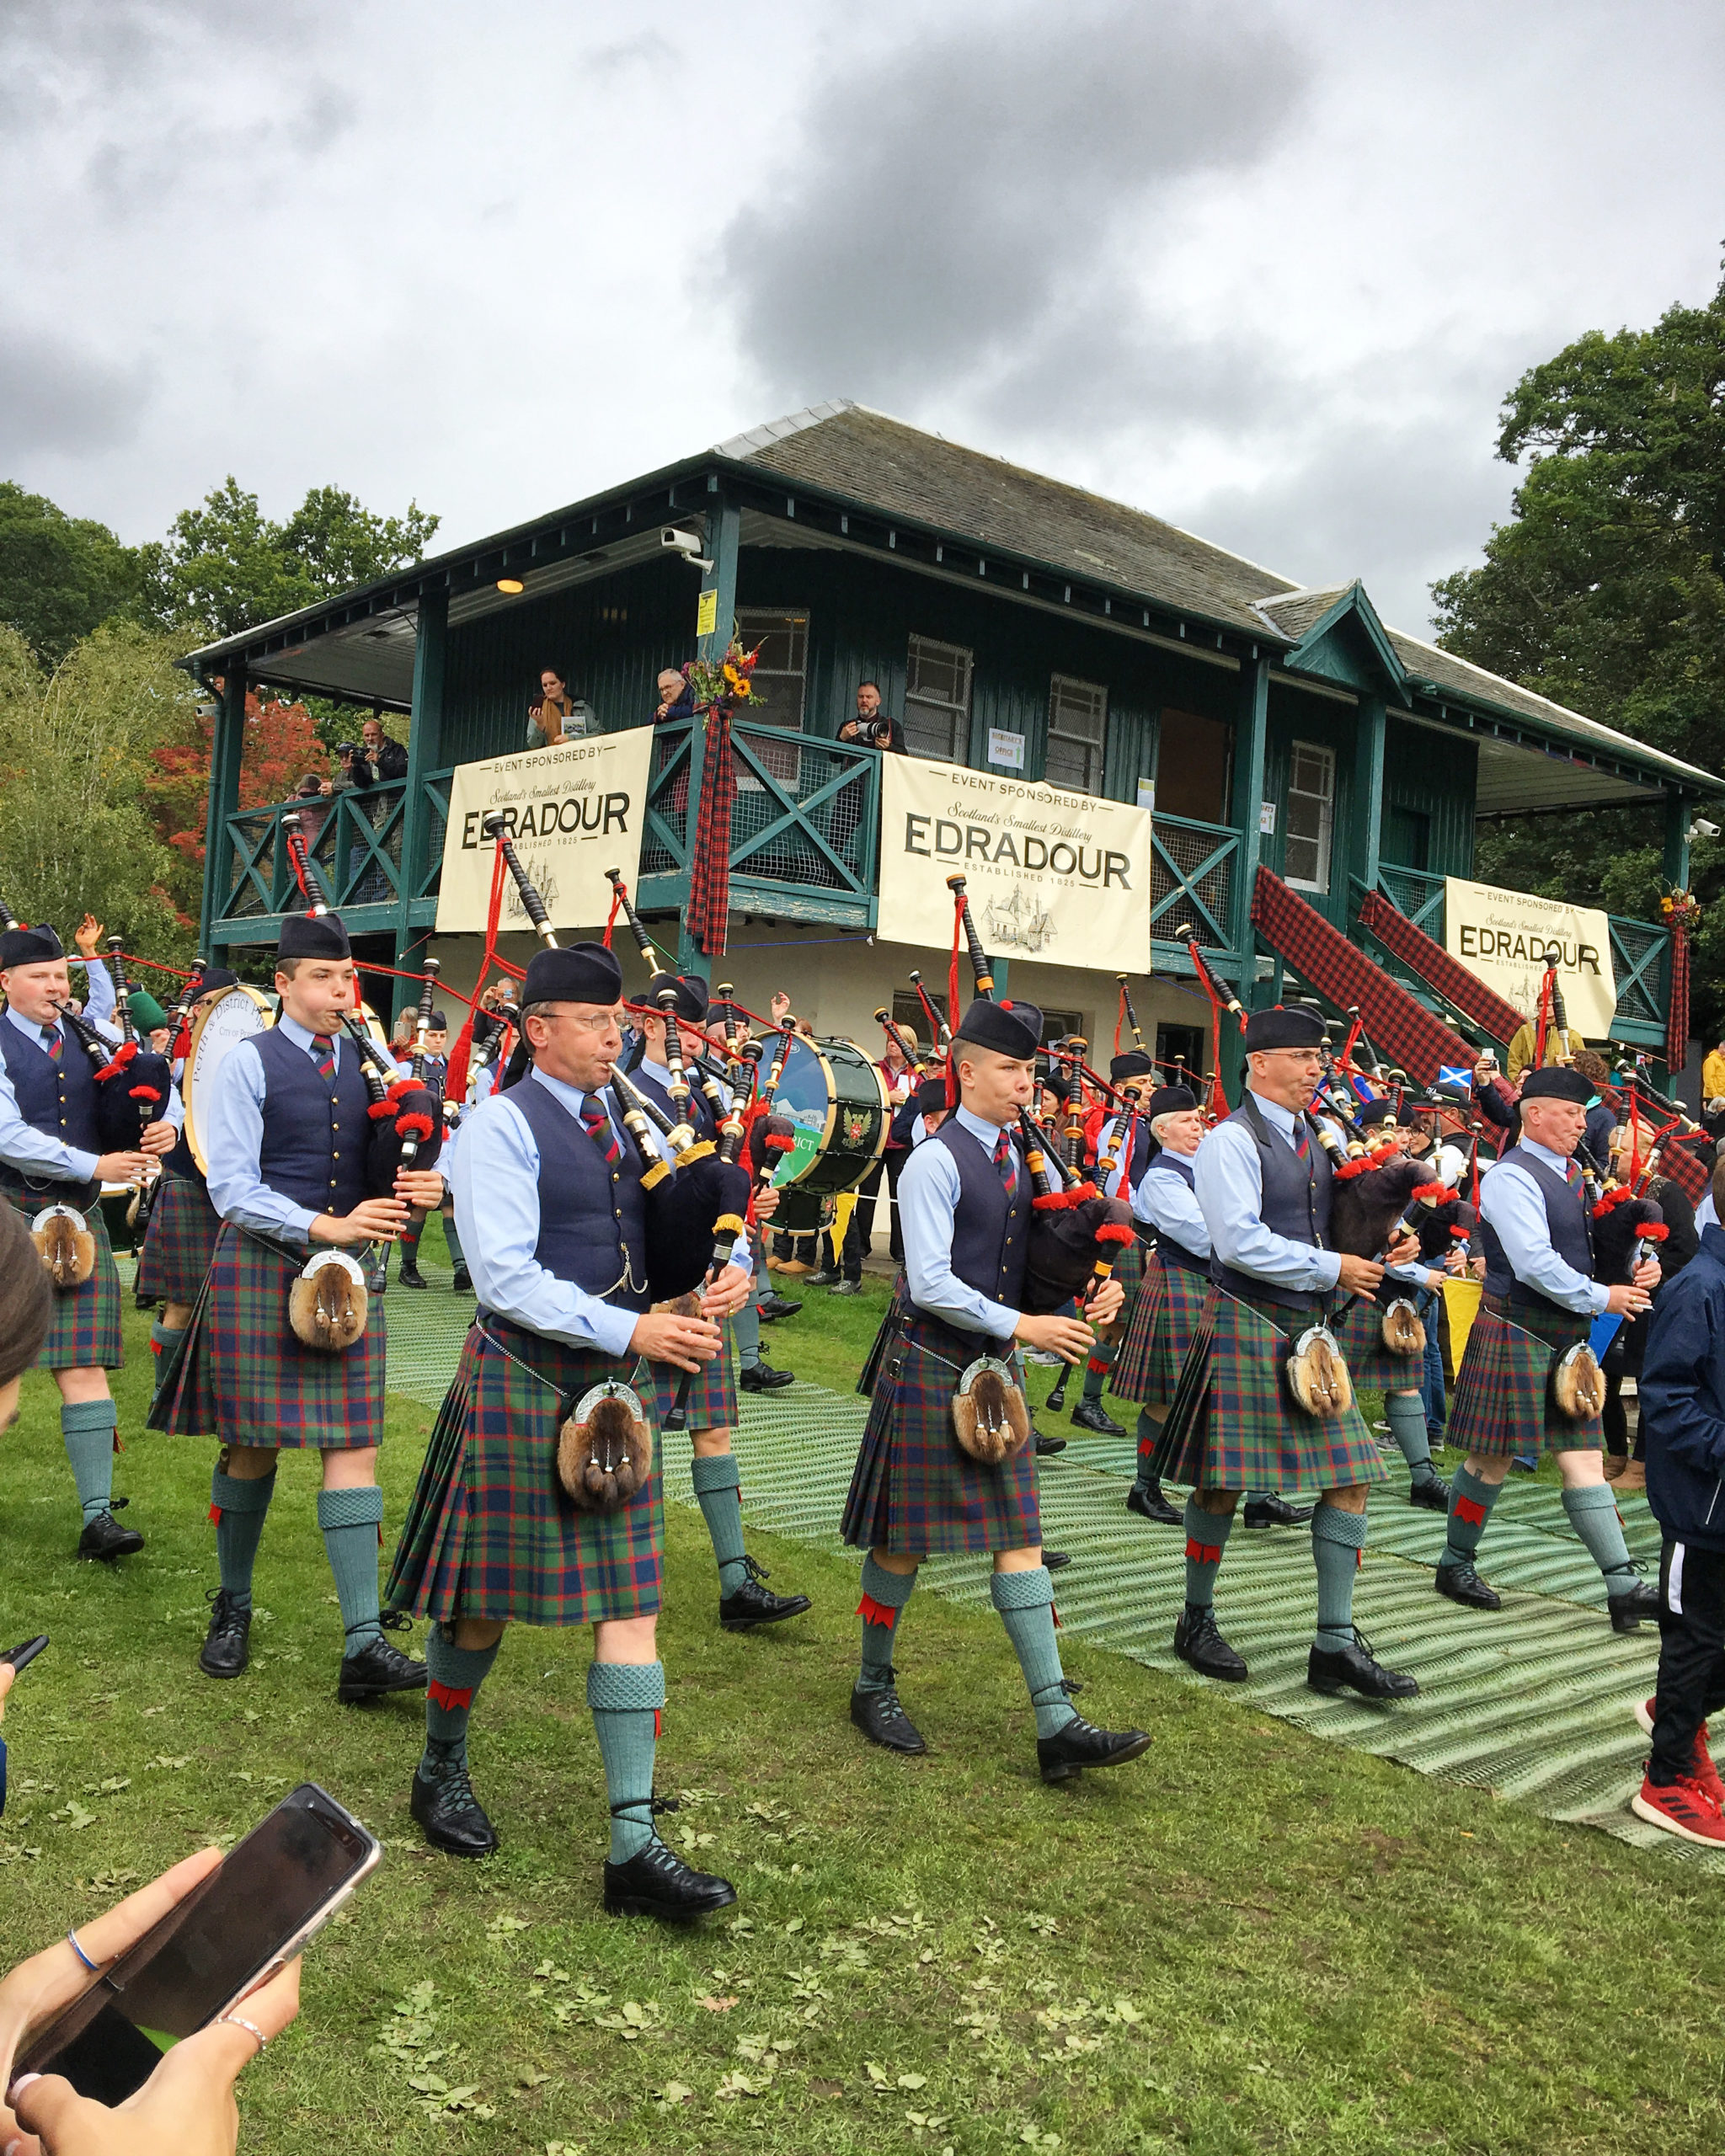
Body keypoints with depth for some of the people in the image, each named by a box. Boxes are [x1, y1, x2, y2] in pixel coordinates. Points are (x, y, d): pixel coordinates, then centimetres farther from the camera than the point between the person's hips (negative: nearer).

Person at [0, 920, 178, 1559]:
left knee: (85, 1366, -1)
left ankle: (98, 1517, -3)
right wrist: (93, 1165, -23)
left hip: (79, 1219, 3)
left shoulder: (91, 1037, 8)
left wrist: (167, 1124, -10)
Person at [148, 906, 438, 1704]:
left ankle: (364, 1645, -5)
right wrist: (323, 1226, -21)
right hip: (261, 1266, -3)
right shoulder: (248, 1062, -4)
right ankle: (232, 1607, 30)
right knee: (253, 1444, 6)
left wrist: (422, 1184, -13)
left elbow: (402, 1157, 12)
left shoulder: (367, 1064, 9)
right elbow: (231, 1188, -10)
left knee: (352, 1445, -3)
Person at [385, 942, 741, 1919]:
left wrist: (710, 1283, -5)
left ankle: (635, 1846, 6)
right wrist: (629, 1329, -23)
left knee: (630, 1607, 2)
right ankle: (442, 1771, 37)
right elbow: (505, 1275, -19)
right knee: (487, 1600, 10)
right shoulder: (504, 1125, -10)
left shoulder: (623, 1118, 10)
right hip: (523, 1378, -6)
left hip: (614, 1383, 6)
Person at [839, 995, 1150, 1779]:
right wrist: (1021, 1325, -21)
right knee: (904, 1537, 6)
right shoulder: (937, 1162, -14)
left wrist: (1092, 1293, -4)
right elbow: (931, 1284, -20)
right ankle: (873, 1687, 26)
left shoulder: (1025, 1159, 9)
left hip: (995, 1369, 7)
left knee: (1020, 1537, 4)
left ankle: (1056, 1723, 5)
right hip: (931, 1367, -7)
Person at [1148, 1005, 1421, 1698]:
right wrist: (1332, 1270, -17)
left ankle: (1336, 1643, 9)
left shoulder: (1309, 1138, 14)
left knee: (1350, 1478, 2)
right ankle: (1196, 1621, 22)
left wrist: (1377, 1249, 4)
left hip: (1308, 1328, 8)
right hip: (1246, 1324, -8)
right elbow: (1240, 1242, -21)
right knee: (1221, 1485, 3)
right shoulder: (1232, 1141, -12)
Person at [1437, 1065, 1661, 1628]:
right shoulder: (1511, 1177, -14)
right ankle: (1455, 1564, 19)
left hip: (1567, 1337, 8)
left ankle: (1623, 1587, 4)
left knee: (1583, 1457, 5)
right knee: (1493, 1458, 3)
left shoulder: (1573, 1176, 13)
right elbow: (1535, 1263, -23)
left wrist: (1640, 1267, 0)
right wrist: (1602, 1297, -16)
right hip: (1515, 1333, -8)